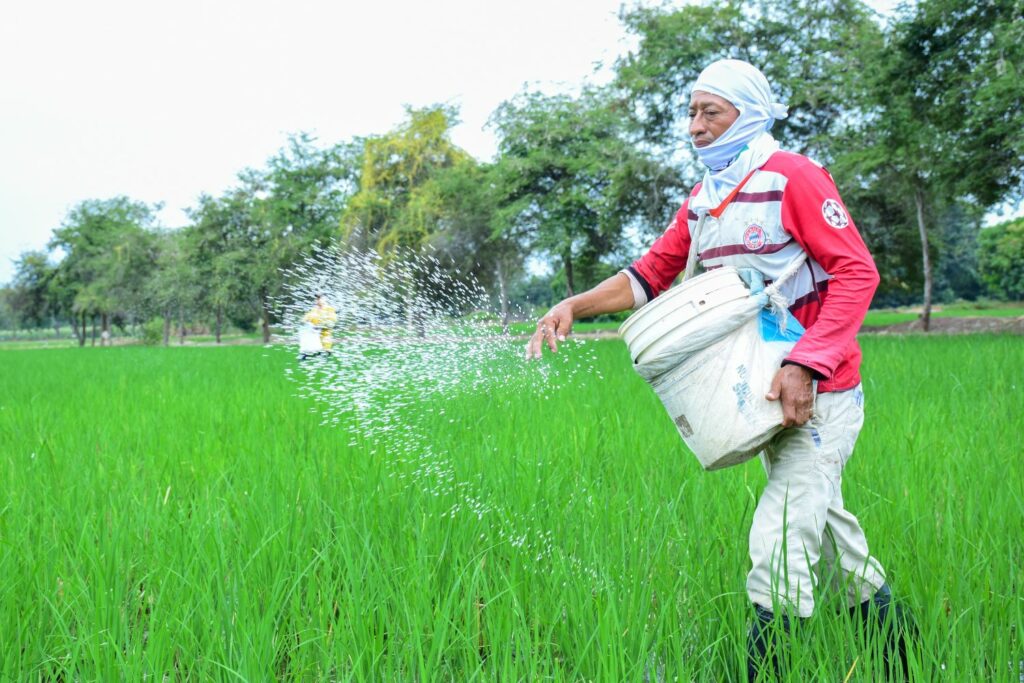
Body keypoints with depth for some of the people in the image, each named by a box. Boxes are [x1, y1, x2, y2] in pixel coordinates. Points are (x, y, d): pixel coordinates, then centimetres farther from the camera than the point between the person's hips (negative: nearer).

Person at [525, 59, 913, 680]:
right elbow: (651, 272, 8)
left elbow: (857, 272, -18)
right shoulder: (701, 201, 10)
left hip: (822, 393, -8)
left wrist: (804, 365, -25)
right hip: (767, 396, 8)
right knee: (828, 530, 21)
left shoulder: (793, 177, -14)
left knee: (779, 547, -14)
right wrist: (575, 306, -8)